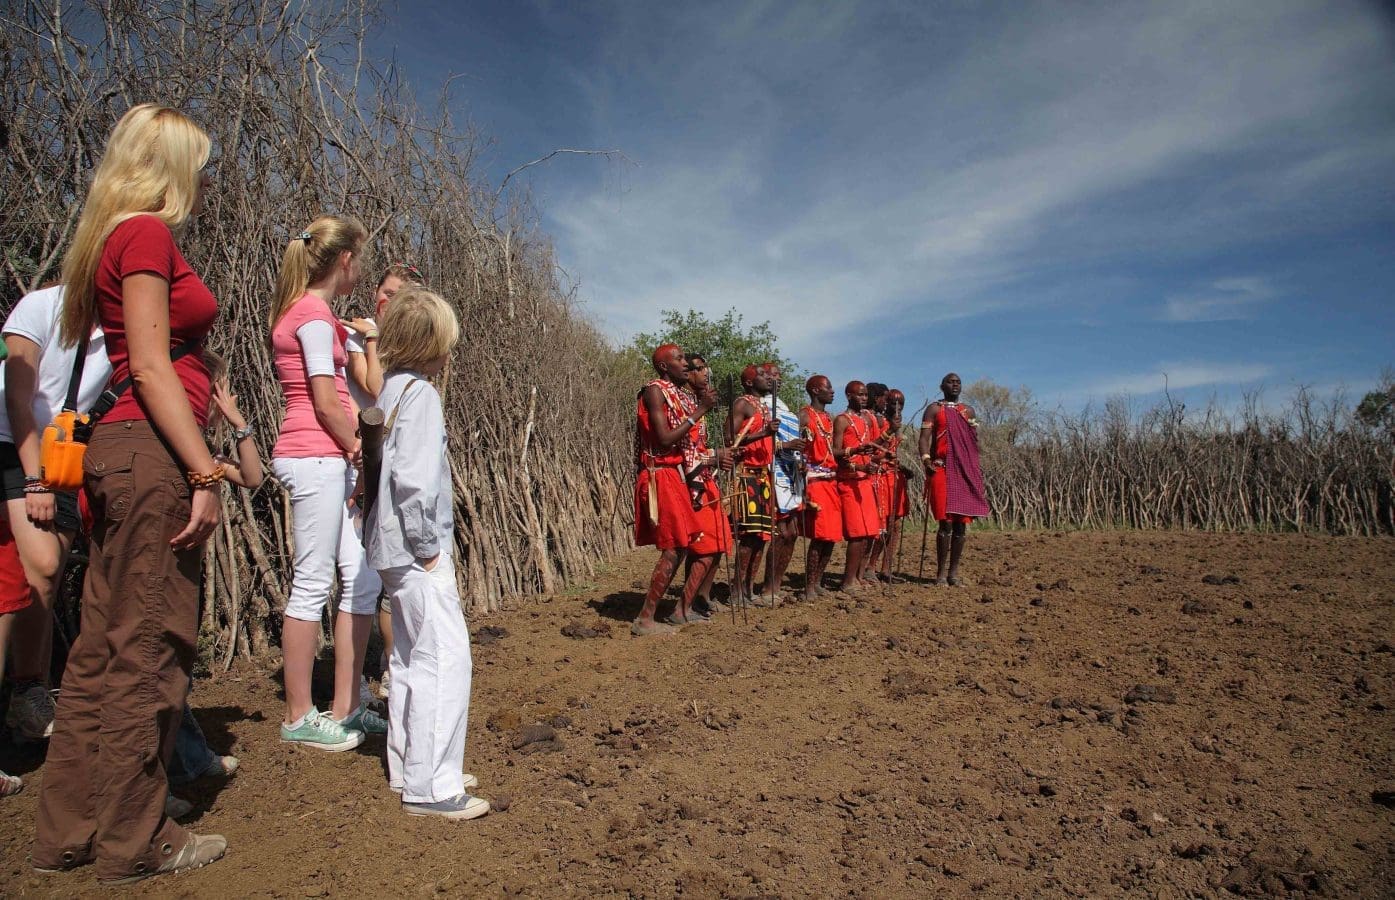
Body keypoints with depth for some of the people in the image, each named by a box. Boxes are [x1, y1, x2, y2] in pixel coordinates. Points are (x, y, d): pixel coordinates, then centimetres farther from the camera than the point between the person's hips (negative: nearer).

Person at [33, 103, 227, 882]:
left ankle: (71, 831, 25)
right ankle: (136, 843, 10)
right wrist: (203, 472, -19)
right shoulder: (147, 233, -7)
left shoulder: (123, 237, 21)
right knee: (148, 647, -2)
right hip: (151, 453, -10)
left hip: (127, 452, 10)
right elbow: (150, 365, -16)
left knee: (107, 646, 14)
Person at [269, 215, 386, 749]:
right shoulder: (314, 313, -9)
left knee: (363, 579, 8)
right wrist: (356, 446, -2)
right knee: (313, 586, -3)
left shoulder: (305, 313, 21)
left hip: (328, 461, 10)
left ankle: (346, 709, 14)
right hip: (314, 458, -10)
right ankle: (300, 719, 9)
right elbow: (327, 403, -13)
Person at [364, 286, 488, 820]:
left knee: (411, 658, 17)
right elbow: (413, 477, -24)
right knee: (445, 659, -6)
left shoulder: (391, 389, 13)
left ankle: (409, 769, 28)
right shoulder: (419, 392, -14)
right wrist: (428, 546, -16)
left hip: (396, 550, 10)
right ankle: (430, 788, 0)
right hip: (415, 550, -10)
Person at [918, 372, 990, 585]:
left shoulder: (969, 411, 19)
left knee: (961, 524, 3)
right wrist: (925, 459, -22)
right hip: (942, 471, -5)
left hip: (966, 472, 5)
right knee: (946, 523, -10)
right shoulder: (934, 409, 5)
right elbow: (924, 437, -4)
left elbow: (974, 442, 19)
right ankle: (941, 572, -3)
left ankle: (954, 571, 11)